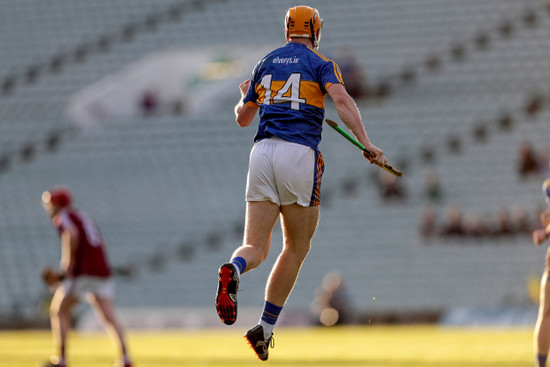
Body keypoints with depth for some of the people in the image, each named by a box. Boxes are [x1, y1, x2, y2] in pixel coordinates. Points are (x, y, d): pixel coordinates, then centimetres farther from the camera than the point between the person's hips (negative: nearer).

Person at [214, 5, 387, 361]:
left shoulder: (265, 64, 19)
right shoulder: (320, 64, 7)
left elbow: (243, 118, 26)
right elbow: (342, 99, -13)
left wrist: (245, 95, 48)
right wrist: (366, 143, -21)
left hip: (263, 153, 3)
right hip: (299, 153, -3)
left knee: (256, 248, -2)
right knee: (296, 248, 12)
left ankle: (234, 270, -39)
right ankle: (265, 330, 10)